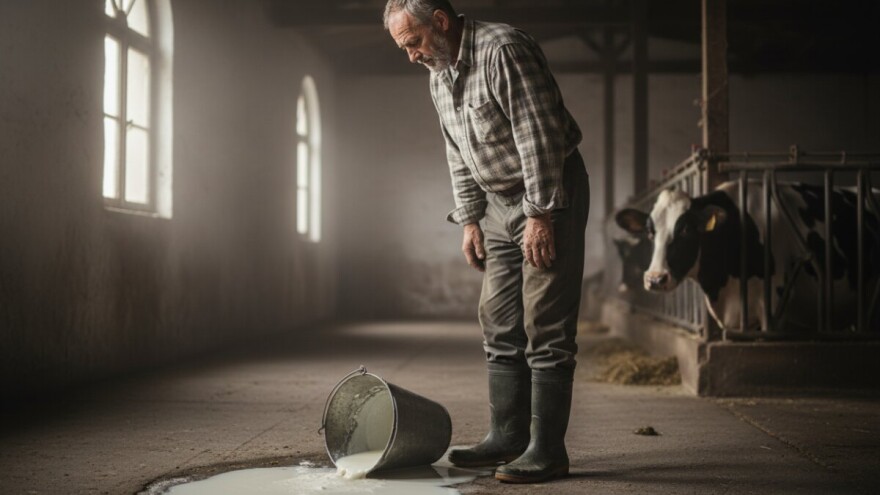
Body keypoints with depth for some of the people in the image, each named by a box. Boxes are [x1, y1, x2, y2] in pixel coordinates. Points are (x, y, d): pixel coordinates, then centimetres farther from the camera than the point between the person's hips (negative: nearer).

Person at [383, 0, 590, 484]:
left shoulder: (503, 50, -18)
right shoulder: (438, 77, 10)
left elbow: (539, 136, -22)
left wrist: (541, 214, -22)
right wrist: (469, 219, 11)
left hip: (551, 195, -9)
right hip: (499, 203, 9)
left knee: (545, 326, -9)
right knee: (498, 324, 8)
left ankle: (547, 450, -5)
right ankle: (506, 437, 15)